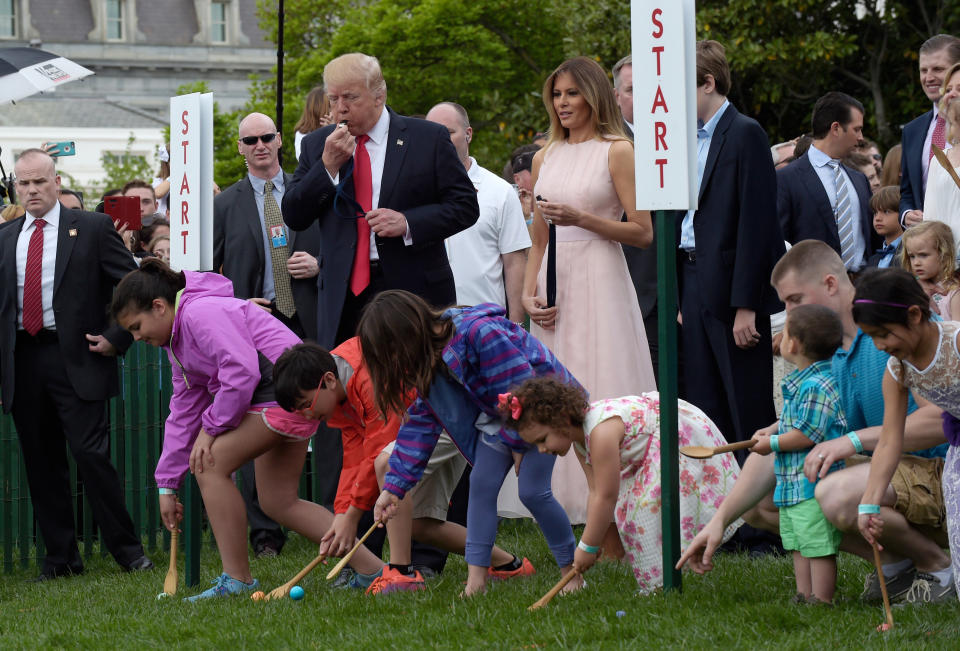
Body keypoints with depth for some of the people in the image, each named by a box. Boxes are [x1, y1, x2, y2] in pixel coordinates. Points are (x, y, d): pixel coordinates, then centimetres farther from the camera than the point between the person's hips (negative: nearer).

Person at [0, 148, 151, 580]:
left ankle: (126, 549, -1)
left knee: (91, 454, -11)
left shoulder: (92, 229, 2)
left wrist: (116, 338, -5)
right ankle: (60, 557, 13)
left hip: (75, 358, -4)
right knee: (41, 463, 6)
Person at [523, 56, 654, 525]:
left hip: (600, 283, -5)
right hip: (554, 287, 6)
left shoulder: (617, 151, -1)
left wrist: (579, 218, -16)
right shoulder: (545, 158, 15)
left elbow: (643, 233, -7)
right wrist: (529, 294, 4)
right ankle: (569, 508, 4)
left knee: (600, 395, -8)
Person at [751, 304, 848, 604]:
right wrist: (771, 430, 13)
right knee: (798, 545, 15)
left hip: (813, 482, -11)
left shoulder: (817, 387, -20)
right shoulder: (799, 382, 12)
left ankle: (821, 600, -3)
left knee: (818, 546, -6)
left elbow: (808, 434, -23)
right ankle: (804, 596, 22)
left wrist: (773, 443, -12)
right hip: (793, 482, 11)